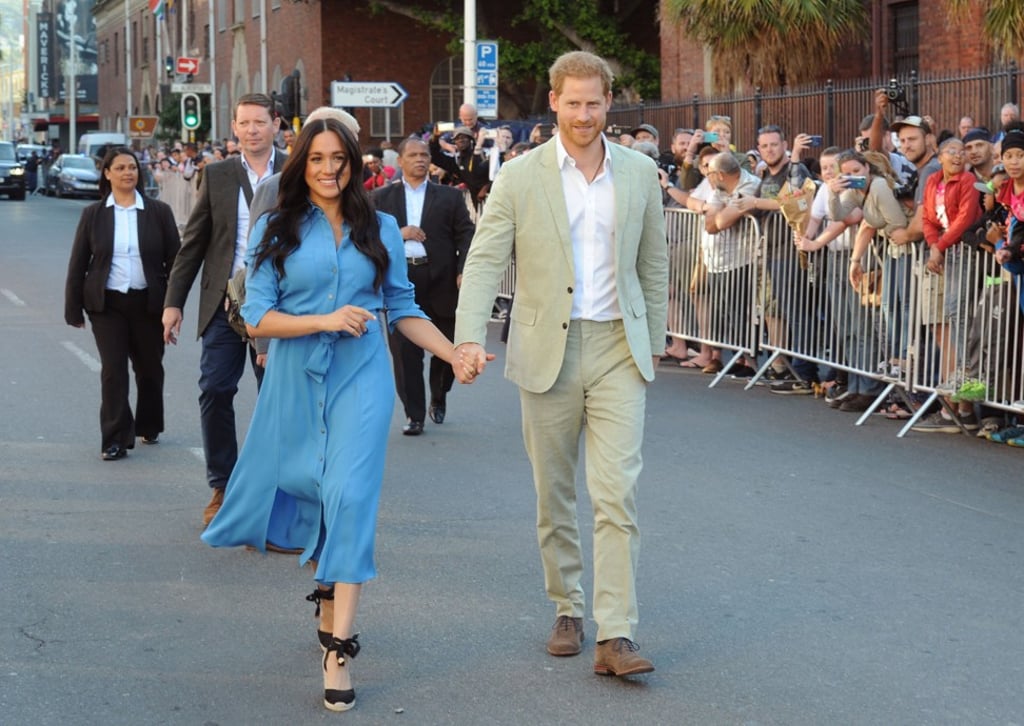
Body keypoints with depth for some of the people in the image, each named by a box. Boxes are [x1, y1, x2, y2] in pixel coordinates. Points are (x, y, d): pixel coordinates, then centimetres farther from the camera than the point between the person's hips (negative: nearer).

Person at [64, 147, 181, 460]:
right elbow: (78, 263, 4)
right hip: (107, 303, -1)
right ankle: (115, 439, -5)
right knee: (113, 369, -8)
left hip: (148, 302, 1)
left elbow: (174, 260, 2)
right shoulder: (93, 214, 2)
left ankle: (148, 426, 34)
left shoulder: (158, 212, 1)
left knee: (149, 368, 12)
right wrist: (74, 308, 1)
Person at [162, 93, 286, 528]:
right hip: (224, 302, 1)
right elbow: (193, 242, 6)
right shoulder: (217, 176, 5)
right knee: (215, 392, -1)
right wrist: (173, 301, 2)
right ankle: (221, 487, 10)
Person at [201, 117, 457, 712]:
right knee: (301, 488, 10)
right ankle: (331, 574, 44)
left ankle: (339, 650, -11)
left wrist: (455, 353, 2)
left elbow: (403, 309, 13)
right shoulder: (276, 231, 2)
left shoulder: (381, 230, 8)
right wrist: (325, 320, -15)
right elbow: (258, 317, -3)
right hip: (296, 378, 1)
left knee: (351, 495, -12)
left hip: (361, 378, -1)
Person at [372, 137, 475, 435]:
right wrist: (398, 233, -11)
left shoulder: (449, 197, 9)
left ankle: (438, 397, 33)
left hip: (440, 279, 0)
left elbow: (465, 235, 1)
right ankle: (414, 415, 5)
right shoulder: (382, 197, 11)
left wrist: (464, 270, -13)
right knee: (405, 351, -2)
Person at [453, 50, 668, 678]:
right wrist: (470, 337, -20)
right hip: (548, 350, 0)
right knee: (555, 495, 10)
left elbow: (654, 262, 13)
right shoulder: (520, 177, -2)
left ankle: (616, 637, -9)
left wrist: (654, 340, 13)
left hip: (618, 350, 0)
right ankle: (568, 610, 26)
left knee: (619, 494, -9)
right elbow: (485, 259, -6)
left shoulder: (640, 173, 5)